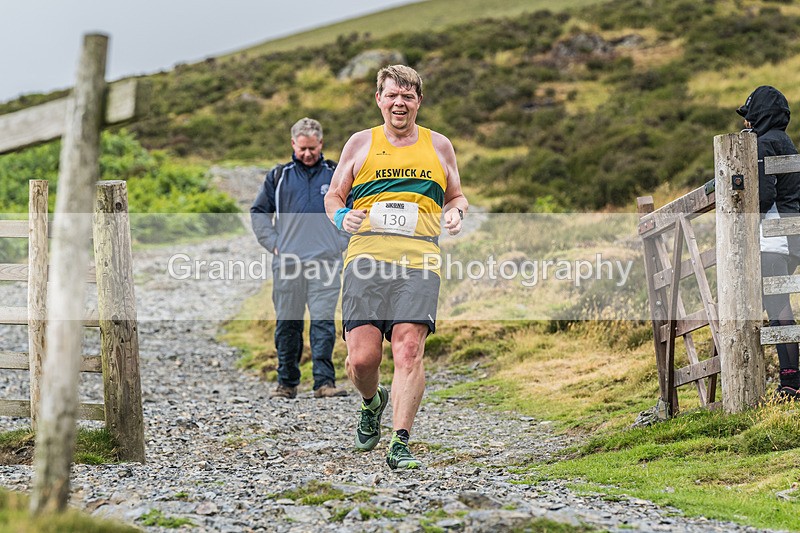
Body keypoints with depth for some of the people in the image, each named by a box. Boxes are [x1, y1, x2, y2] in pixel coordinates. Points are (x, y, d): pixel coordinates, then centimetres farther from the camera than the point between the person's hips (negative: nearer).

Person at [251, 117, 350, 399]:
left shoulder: (336, 175, 8)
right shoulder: (278, 176, 9)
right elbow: (258, 212, 17)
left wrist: (341, 243, 7)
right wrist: (273, 244, 6)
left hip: (325, 261, -1)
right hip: (287, 262, 2)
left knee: (323, 322, -10)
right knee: (287, 325, 5)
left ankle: (325, 382, -10)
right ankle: (287, 383, 13)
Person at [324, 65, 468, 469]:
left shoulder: (439, 146, 18)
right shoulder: (360, 144, 16)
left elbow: (456, 197, 28)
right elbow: (333, 196, 21)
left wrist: (456, 213, 4)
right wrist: (342, 217, -2)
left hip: (419, 261, 0)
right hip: (366, 257, 0)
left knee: (409, 350, -17)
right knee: (362, 356, -8)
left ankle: (400, 443, -15)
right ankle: (372, 404, 26)